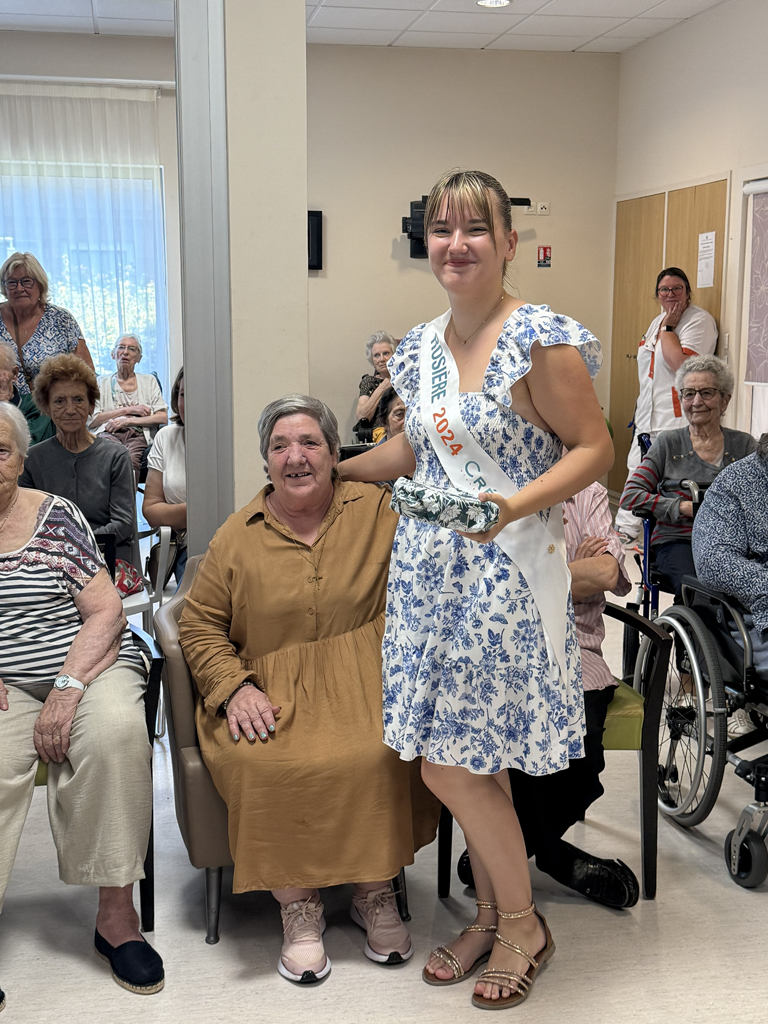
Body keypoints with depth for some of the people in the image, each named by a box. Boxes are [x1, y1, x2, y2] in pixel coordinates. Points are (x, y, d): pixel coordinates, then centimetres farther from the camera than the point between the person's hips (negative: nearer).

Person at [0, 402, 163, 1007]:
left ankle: (117, 912, -20)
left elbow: (106, 612, 0)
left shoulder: (56, 516, 4)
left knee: (115, 732, -31)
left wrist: (68, 688, -15)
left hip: (87, 664, 0)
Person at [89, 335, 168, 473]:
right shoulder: (101, 382, 24)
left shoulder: (149, 380, 24)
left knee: (132, 458, -39)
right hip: (107, 432, 0)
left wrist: (127, 421, -2)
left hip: (138, 434, 0)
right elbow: (91, 421, 10)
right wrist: (127, 410, 4)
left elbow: (163, 418, 10)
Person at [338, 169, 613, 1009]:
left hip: (506, 571, -6)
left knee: (452, 764, -3)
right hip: (431, 566, 7)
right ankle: (491, 914, 30)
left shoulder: (541, 339, -12)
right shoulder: (420, 346, 10)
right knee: (464, 760, 11)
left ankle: (521, 924, 20)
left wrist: (514, 506, -25)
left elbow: (594, 449, -11)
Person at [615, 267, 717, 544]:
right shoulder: (659, 321, 18)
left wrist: (667, 329, -13)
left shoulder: (700, 320, -10)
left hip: (678, 419, -9)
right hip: (648, 416, 9)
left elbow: (681, 363, -24)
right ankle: (625, 531, 22)